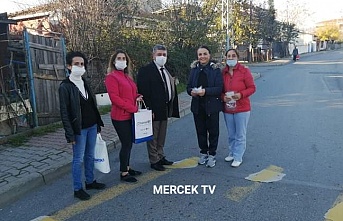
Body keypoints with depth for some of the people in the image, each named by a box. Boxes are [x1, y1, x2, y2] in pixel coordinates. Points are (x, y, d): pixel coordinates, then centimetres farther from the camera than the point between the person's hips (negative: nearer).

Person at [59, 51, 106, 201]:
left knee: (90, 156, 17)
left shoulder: (85, 83, 9)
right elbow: (64, 112, -13)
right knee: (78, 159, 3)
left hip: (92, 126, 7)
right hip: (79, 129, -6)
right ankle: (77, 189, 15)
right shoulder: (65, 86, -11)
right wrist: (70, 134, -16)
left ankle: (90, 181, 32)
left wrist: (97, 124, 12)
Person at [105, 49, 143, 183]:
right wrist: (133, 108, -18)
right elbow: (114, 98, -18)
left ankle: (127, 168, 29)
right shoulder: (111, 77, -10)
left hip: (130, 115, 8)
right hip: (120, 116, -8)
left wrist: (137, 98, 2)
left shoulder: (127, 76, 15)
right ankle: (123, 173, 12)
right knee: (126, 144, -2)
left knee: (128, 143, 15)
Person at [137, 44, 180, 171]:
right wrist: (149, 110, -21)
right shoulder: (145, 70, -10)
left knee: (161, 136, 18)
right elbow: (144, 91, -17)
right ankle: (154, 161, 15)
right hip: (154, 110, -8)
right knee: (153, 137, 4)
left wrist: (171, 107, 8)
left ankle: (160, 157, 31)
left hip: (165, 108, 8)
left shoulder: (166, 71, 15)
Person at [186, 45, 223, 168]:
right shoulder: (194, 69, 7)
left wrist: (205, 91, -25)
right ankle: (203, 153, 29)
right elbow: (188, 86, 7)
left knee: (213, 131, 6)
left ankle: (212, 154, 21)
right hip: (197, 106, 3)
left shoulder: (215, 69, -5)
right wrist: (192, 91, -15)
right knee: (200, 130, 12)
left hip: (212, 105, -3)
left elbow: (219, 88, -12)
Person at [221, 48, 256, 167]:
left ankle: (238, 158, 12)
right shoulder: (223, 72, 5)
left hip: (242, 108, -3)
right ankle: (232, 153, 31)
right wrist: (223, 97, -10)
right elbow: (220, 90, 11)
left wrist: (241, 94, -21)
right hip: (227, 109, 4)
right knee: (231, 134, 15)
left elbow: (252, 88, -5)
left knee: (240, 135, 2)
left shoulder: (244, 71, -5)